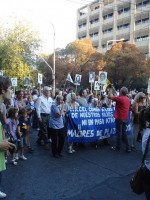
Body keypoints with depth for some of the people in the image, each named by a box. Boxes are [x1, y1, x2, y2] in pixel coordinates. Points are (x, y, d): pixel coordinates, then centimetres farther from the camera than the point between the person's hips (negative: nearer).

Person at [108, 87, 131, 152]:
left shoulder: (120, 98, -16)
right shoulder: (128, 99, 8)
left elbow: (109, 96, -15)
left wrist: (111, 90, -3)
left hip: (119, 118, -7)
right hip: (125, 118, 7)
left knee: (119, 133, 2)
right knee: (124, 132, 13)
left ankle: (118, 147, 12)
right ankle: (127, 147, 14)